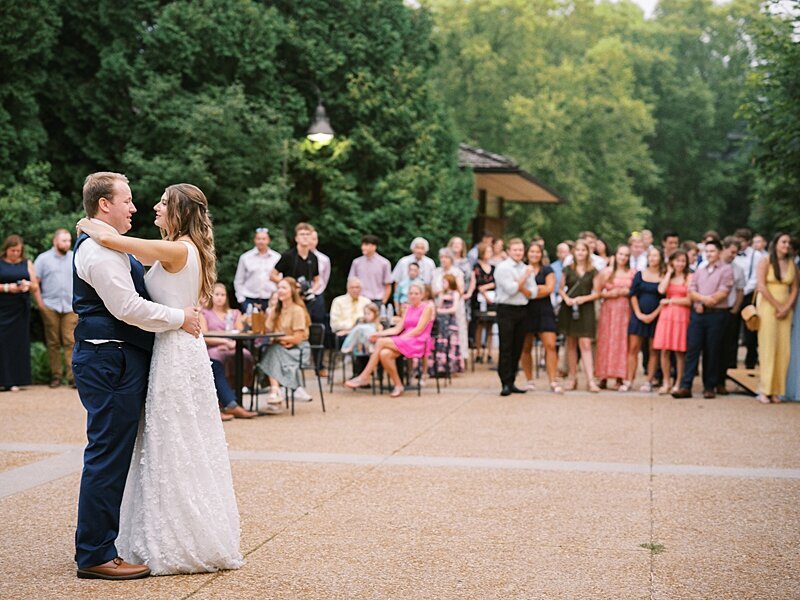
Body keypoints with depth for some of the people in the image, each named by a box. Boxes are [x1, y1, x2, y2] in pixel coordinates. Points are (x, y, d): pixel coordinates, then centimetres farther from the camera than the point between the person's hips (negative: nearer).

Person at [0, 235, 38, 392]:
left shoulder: (27, 264, 12)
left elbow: (35, 287, 10)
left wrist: (28, 285, -11)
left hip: (20, 310, 2)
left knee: (19, 343, -1)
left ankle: (14, 381, 3)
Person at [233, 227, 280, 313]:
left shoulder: (277, 257, 5)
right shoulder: (245, 257, 6)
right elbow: (238, 281, 9)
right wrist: (241, 299, 2)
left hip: (270, 301, 0)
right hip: (249, 301, 0)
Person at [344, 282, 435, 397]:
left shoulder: (427, 307, 1)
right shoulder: (409, 308, 23)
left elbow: (419, 330, -9)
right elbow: (397, 329, 15)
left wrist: (401, 338, -16)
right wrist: (379, 333, 2)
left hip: (419, 343, -6)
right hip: (404, 342, 6)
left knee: (381, 342, -24)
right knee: (384, 354, -27)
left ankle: (364, 377, -20)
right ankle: (398, 385, -17)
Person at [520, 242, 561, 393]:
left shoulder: (547, 270, 10)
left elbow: (549, 289, -3)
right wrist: (540, 288, -8)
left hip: (544, 311, 0)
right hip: (526, 311, 0)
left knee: (551, 346, -10)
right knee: (526, 348, 2)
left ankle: (553, 382, -10)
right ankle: (529, 381, 13)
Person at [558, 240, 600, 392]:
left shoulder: (593, 272, 4)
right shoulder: (568, 270, 8)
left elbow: (597, 293, 3)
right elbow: (561, 289, 10)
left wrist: (584, 298, -13)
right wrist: (566, 298, -10)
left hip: (586, 309, -2)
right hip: (568, 309, 2)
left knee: (585, 344, -11)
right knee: (571, 344, 6)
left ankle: (591, 380, -15)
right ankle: (572, 378, 13)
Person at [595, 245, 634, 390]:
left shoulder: (632, 273, 8)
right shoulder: (606, 272, 6)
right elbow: (598, 292, 4)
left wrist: (627, 292, -9)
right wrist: (609, 294, -12)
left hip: (625, 311, 0)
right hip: (608, 309, 0)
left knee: (622, 342, -3)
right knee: (606, 341, -2)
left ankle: (620, 379, 0)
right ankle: (603, 377, 2)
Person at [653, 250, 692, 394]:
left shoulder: (689, 277, 1)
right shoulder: (666, 277, 14)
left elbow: (689, 300, -6)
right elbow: (661, 290, -7)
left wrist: (670, 301, -2)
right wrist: (669, 273, 1)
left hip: (681, 316, -3)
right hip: (666, 315, 3)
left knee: (679, 351, 0)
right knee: (664, 350, 0)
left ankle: (678, 384, 8)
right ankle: (666, 383, 9)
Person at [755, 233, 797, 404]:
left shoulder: (792, 264, 10)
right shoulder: (765, 262, -2)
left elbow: (794, 289, 9)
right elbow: (761, 287, -9)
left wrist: (787, 308, -5)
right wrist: (777, 306, -10)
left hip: (785, 309, 4)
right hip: (768, 307, -4)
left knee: (783, 349, -1)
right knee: (767, 347, -7)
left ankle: (777, 390, 3)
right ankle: (764, 390, -5)